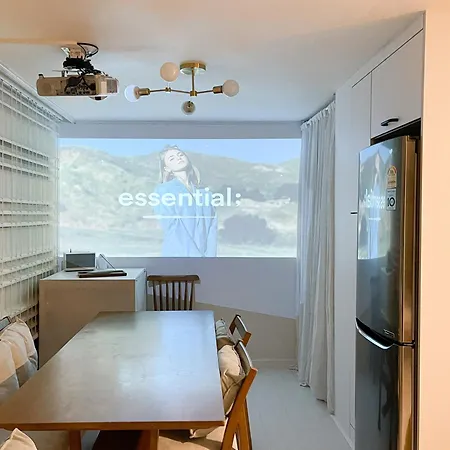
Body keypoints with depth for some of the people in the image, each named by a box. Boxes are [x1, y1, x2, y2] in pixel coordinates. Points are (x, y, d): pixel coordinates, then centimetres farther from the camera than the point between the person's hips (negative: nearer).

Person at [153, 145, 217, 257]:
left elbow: (212, 227, 7)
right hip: (177, 253, -4)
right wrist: (197, 255, -14)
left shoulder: (205, 192, 15)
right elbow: (173, 228, -7)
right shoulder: (163, 190, 2)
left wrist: (210, 255, -8)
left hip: (204, 254, 4)